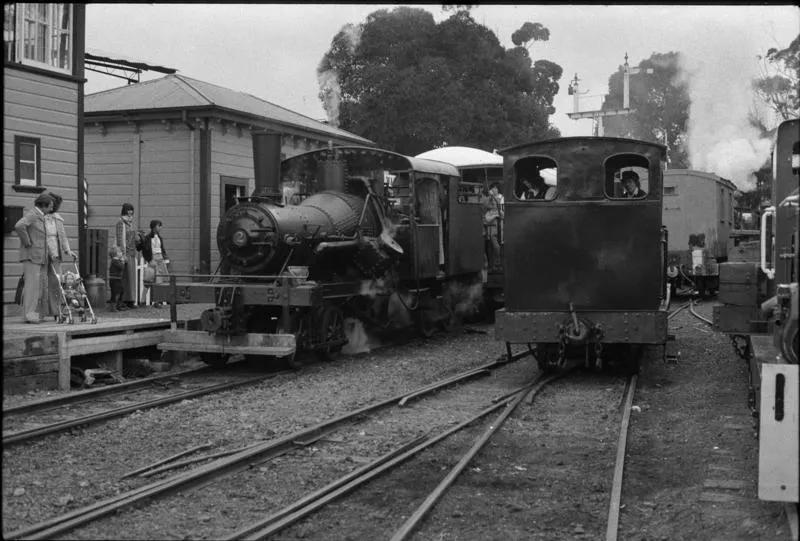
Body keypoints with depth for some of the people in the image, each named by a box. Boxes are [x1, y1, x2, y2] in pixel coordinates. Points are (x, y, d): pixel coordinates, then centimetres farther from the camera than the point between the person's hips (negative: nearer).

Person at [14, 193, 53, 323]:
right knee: (32, 285, -11)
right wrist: (27, 242, -20)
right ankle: (29, 315, -11)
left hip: (38, 257, 10)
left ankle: (32, 314, 10)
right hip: (31, 255, -10)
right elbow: (19, 226, -30)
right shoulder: (31, 214, -11)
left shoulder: (39, 216, 19)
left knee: (36, 286, 8)